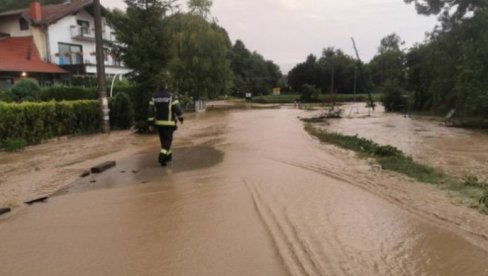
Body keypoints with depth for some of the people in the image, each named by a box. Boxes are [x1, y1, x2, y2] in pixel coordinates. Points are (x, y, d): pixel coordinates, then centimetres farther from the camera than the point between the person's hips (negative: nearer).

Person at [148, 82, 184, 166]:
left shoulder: (154, 97, 2)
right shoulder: (170, 96, -9)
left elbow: (151, 109, -2)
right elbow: (177, 108, -11)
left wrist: (151, 121, 0)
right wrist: (181, 117, 4)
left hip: (158, 122, 4)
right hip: (168, 122, -4)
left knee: (163, 139, 17)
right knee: (167, 140, -1)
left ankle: (168, 155, 28)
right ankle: (162, 156, -20)